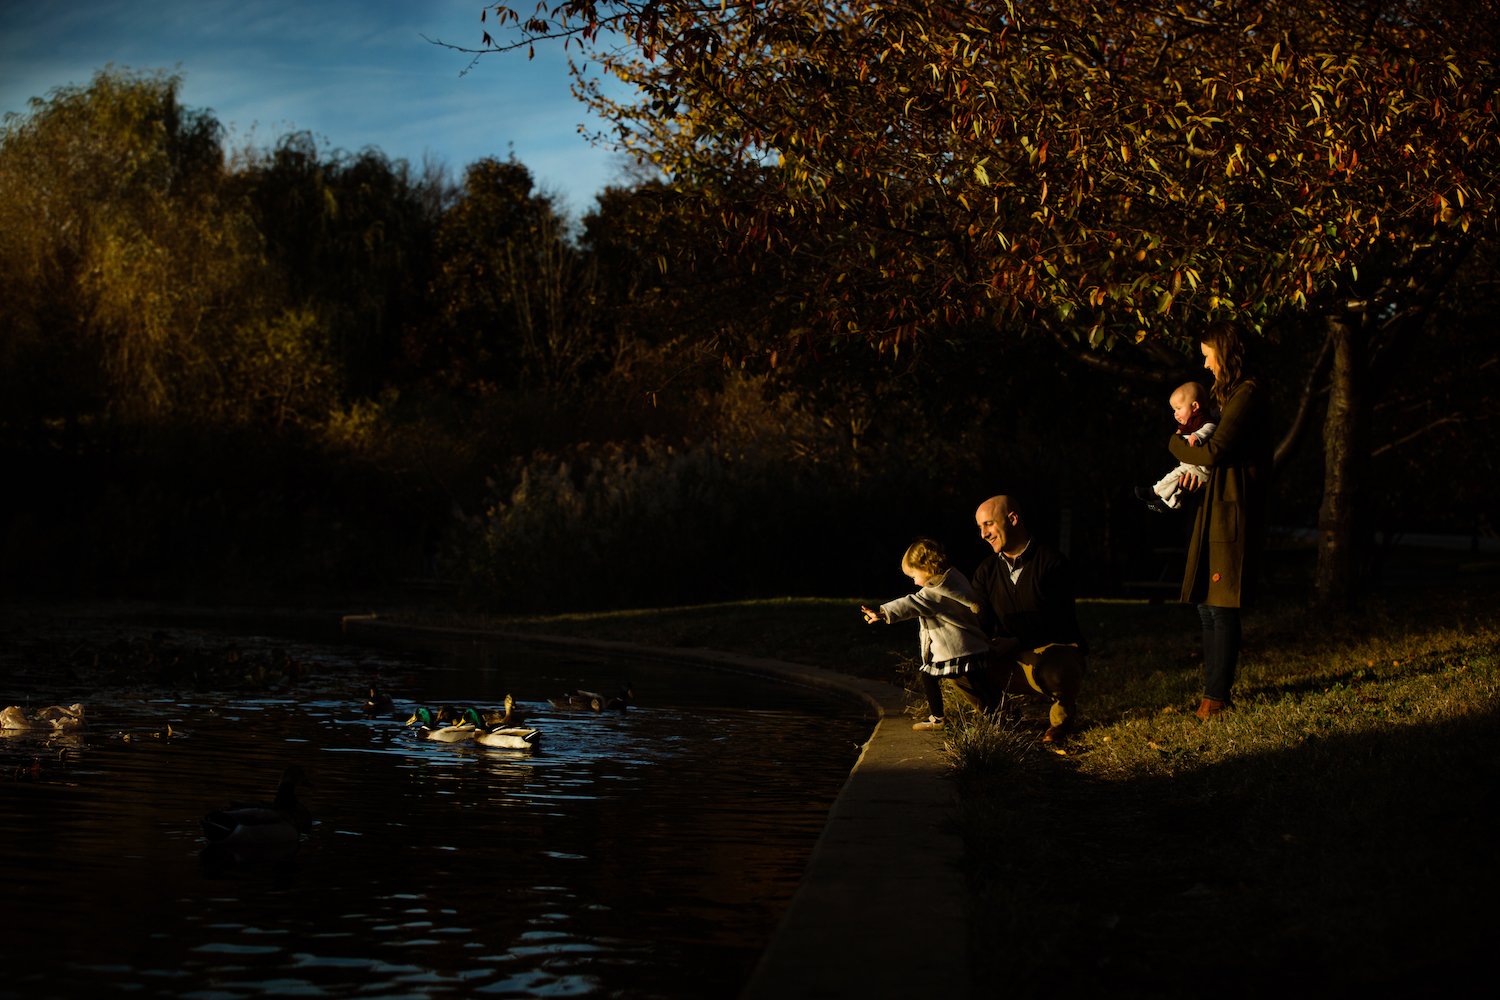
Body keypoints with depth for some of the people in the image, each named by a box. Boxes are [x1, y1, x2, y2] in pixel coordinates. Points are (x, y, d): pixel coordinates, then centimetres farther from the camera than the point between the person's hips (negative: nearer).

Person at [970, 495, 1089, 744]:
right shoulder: (987, 571, 7)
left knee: (1053, 671, -40)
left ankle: (1064, 710, -3)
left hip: (1059, 652, -5)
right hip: (1013, 661, 5)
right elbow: (979, 628, 0)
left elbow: (1053, 628, -19)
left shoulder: (1051, 562, -12)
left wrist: (1011, 645, -27)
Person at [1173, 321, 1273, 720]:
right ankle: (1214, 693, 13)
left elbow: (1215, 451, -18)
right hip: (1217, 508, 10)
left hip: (1232, 511, -10)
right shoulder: (1231, 393, 20)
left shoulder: (1247, 394, -12)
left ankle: (1217, 696, -6)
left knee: (1221, 607, -8)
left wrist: (1177, 444, 1)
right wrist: (1199, 470, 5)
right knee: (1207, 605, 10)